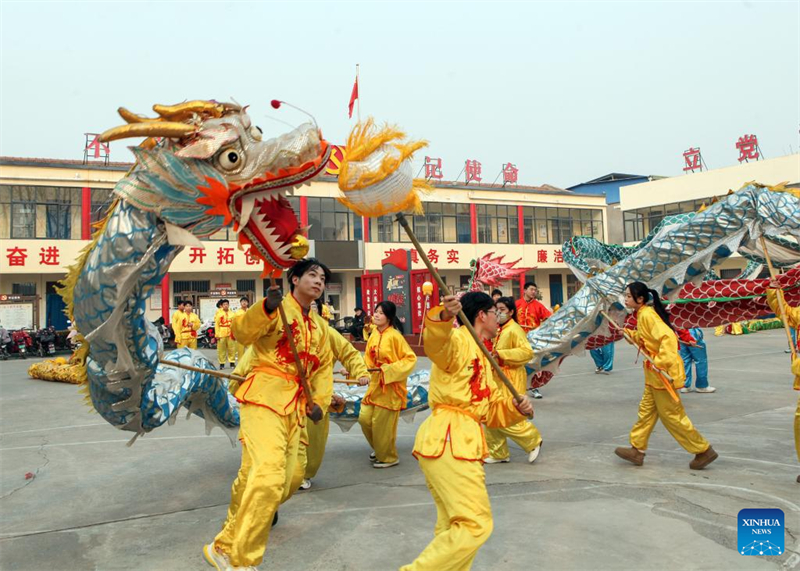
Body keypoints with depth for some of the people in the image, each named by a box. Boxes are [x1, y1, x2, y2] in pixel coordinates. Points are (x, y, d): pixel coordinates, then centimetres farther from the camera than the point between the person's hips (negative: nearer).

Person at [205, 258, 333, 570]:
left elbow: (323, 367, 20)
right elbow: (242, 332, -19)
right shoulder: (278, 308, -4)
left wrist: (318, 400, 4)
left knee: (287, 476, 12)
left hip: (295, 405, 8)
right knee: (268, 474, -22)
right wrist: (266, 307, -37)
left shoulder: (320, 326, 18)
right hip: (264, 396, -8)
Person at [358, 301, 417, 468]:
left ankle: (388, 457, 21)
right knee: (365, 418, 9)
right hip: (375, 384, 7)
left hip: (390, 386, -7)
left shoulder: (394, 336, -15)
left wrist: (390, 369, -21)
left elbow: (411, 358, -14)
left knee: (383, 424, 0)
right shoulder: (373, 336, 6)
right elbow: (368, 360, 12)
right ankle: (379, 448, 34)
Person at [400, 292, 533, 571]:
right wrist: (443, 317, -54)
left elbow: (493, 411, 22)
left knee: (454, 524, 20)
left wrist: (517, 408, 1)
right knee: (476, 524, -10)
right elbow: (436, 343, -33)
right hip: (449, 441, -10)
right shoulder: (459, 339, -7)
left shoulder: (483, 361, 23)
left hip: (458, 441, 10)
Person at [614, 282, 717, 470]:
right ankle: (637, 449, 22)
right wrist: (628, 333, 13)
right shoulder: (642, 314, 10)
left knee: (672, 414, 0)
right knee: (646, 410, 14)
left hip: (663, 372, -10)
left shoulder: (647, 315, -20)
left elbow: (667, 337, -30)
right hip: (654, 372, 10)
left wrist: (661, 361, -36)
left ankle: (703, 450, 13)